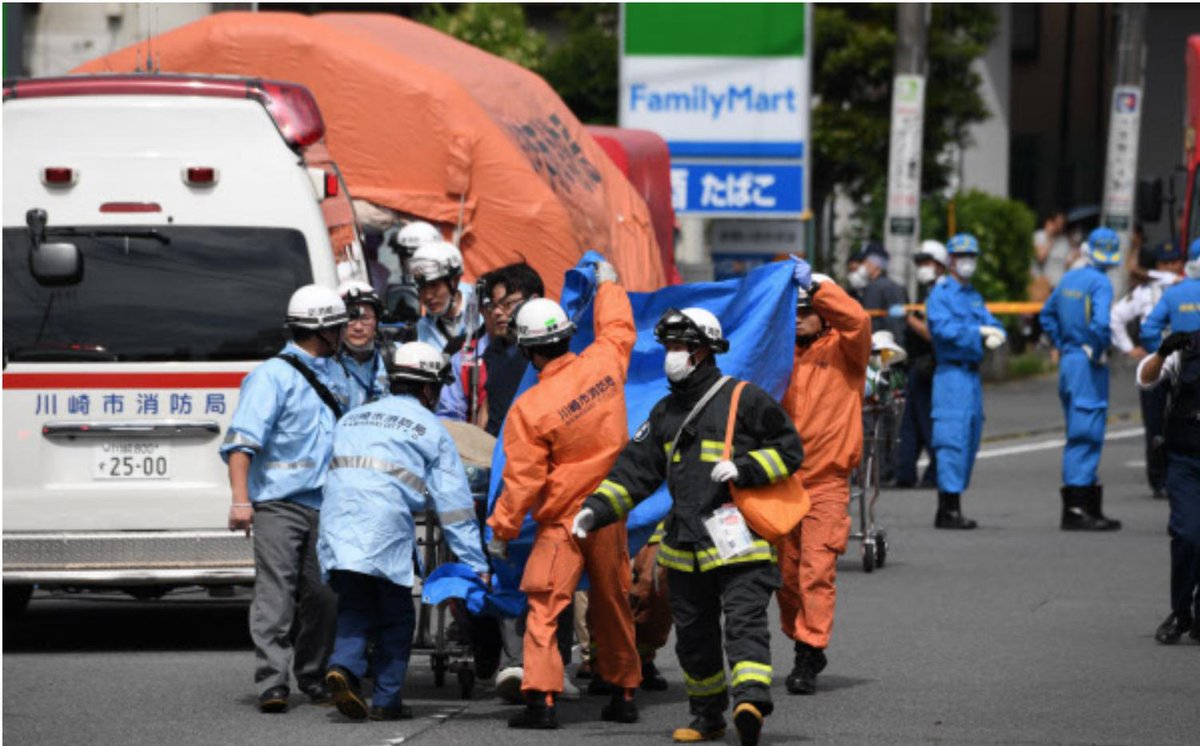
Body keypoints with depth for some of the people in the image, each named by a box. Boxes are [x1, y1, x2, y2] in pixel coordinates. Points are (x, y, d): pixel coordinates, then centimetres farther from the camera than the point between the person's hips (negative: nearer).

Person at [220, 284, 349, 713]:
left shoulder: (335, 375, 18)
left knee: (322, 596, 5)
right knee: (275, 593, -10)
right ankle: (272, 684, -13)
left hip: (323, 505, 6)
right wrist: (240, 499, -23)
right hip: (278, 502, -6)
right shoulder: (273, 376, -6)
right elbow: (242, 440, -13)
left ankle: (313, 679, 17)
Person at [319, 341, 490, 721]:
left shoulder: (352, 419, 26)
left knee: (354, 608, 13)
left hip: (336, 530, 4)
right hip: (385, 532, -4)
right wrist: (477, 565, 9)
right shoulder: (431, 430, 11)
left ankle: (344, 666, -13)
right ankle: (386, 700, 6)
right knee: (395, 616, 9)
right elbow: (454, 504, 8)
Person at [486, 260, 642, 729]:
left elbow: (522, 479, -13)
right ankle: (624, 695, 24)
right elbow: (619, 329, 17)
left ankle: (541, 698, -12)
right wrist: (607, 284, 35)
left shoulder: (528, 409, -17)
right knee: (613, 605, 16)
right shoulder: (604, 365, -6)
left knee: (544, 607, -3)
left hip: (562, 520, -5)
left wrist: (501, 530, -2)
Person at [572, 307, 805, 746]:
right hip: (685, 545, 7)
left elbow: (789, 450, -2)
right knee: (694, 634, 12)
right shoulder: (666, 413, 17)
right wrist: (597, 508, 3)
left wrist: (743, 468, -17)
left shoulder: (744, 400, -3)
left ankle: (750, 698, -32)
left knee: (744, 622, -18)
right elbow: (636, 468, 15)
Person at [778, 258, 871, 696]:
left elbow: (857, 320, -18)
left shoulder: (842, 350, 2)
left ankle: (809, 658, -14)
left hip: (826, 483, -5)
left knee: (816, 570, -14)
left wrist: (815, 284, -16)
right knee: (786, 573, 9)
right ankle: (803, 646, 24)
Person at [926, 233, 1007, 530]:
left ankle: (953, 508, 14)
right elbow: (942, 328, -17)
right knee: (952, 438, -13)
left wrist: (996, 335, -12)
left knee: (970, 441, 10)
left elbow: (992, 324, 11)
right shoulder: (940, 293, -3)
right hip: (951, 373, -9)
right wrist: (979, 332, -15)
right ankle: (948, 509, -14)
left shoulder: (974, 296, 21)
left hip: (972, 374, 9)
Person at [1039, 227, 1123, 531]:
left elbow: (1047, 315, 22)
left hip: (1068, 361, 8)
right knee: (1085, 436, -6)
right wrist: (1099, 354, -12)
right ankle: (1075, 510, -8)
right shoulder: (1100, 283, -13)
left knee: (1084, 435, 15)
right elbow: (1100, 323, -26)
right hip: (1089, 367, -8)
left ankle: (1091, 507, 20)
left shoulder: (1069, 279, 12)